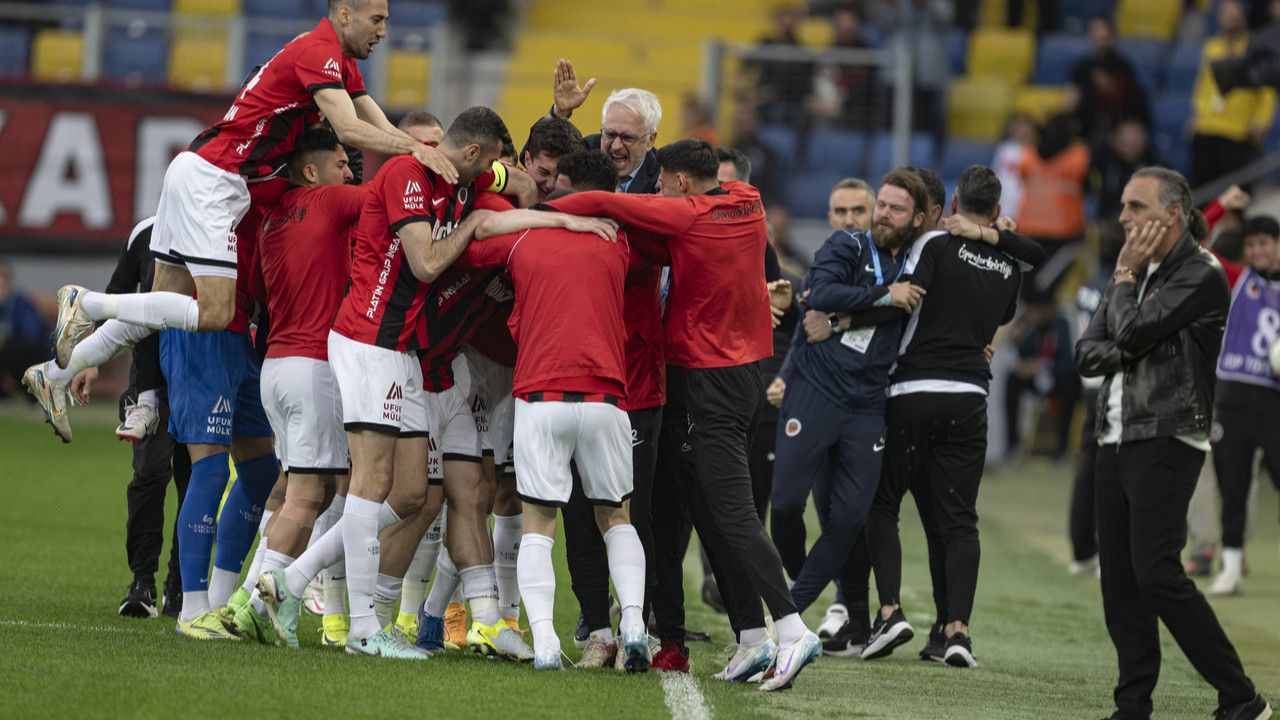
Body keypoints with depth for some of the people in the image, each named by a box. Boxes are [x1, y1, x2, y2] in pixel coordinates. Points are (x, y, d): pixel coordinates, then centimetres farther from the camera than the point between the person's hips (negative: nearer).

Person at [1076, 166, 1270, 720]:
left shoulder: (1201, 276, -9)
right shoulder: (1135, 274, 18)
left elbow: (1133, 331, -18)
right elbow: (1087, 354, 13)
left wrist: (1125, 276, -2)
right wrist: (1124, 355, -7)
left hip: (1167, 441, -8)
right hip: (1116, 440, 8)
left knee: (1157, 573, -16)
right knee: (1118, 580, 4)